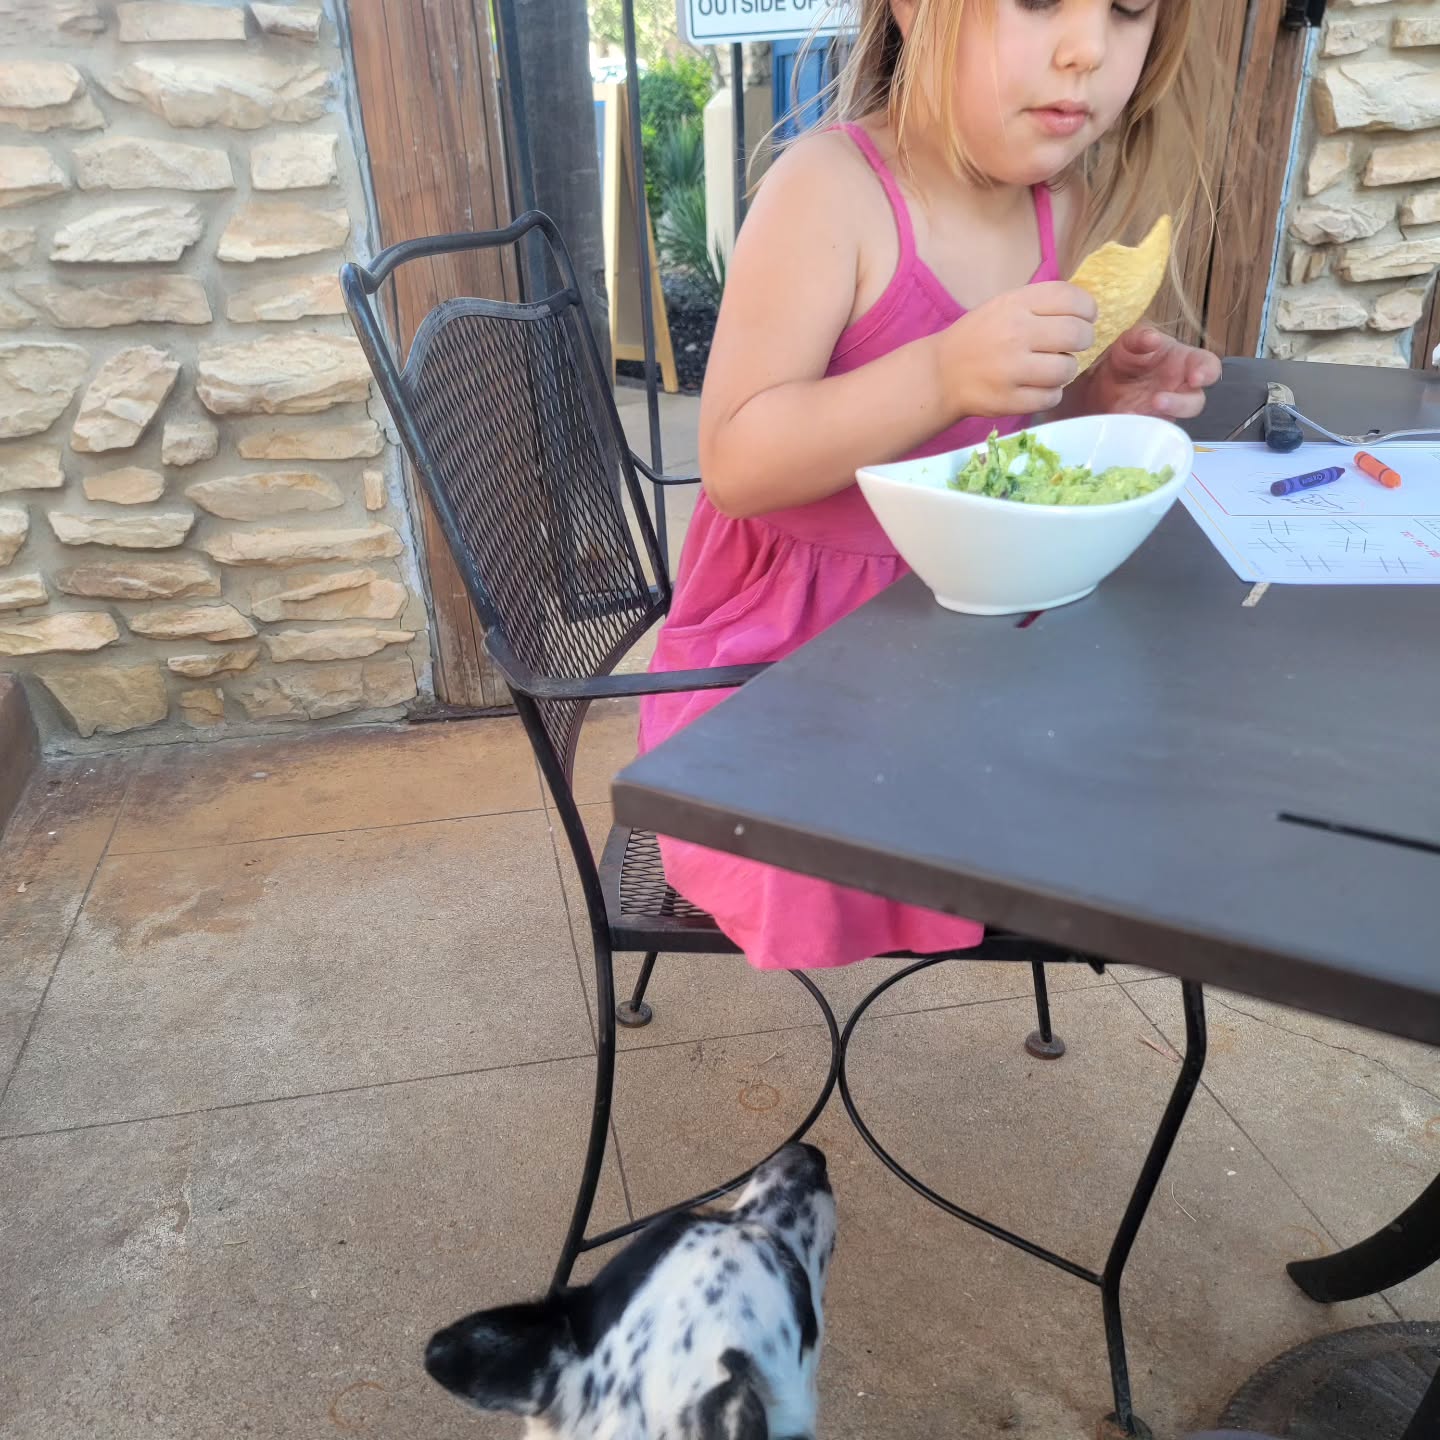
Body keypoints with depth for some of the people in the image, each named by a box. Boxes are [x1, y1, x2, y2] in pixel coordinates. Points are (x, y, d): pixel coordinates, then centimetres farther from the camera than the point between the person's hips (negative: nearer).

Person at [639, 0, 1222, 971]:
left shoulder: (1063, 202, 2)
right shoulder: (830, 189, -19)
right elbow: (735, 464, -23)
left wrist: (1094, 396, -6)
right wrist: (943, 374, -35)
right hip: (792, 635, -6)